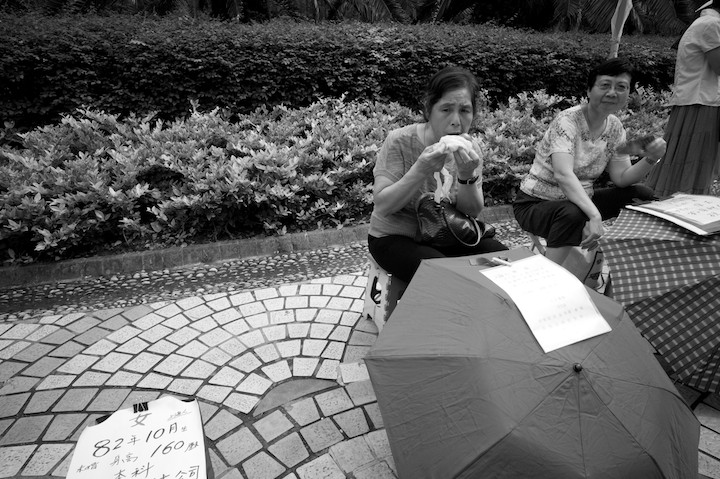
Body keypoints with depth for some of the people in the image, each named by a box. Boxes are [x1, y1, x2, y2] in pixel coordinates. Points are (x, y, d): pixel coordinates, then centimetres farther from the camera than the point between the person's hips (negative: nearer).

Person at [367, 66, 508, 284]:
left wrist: (467, 176, -26)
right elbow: (381, 206, -22)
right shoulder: (399, 142, -18)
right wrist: (421, 169, -35)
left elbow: (472, 213, -6)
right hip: (395, 238, -5)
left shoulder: (471, 149, -4)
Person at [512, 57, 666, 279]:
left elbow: (622, 178, 2)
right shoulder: (568, 120, -19)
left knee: (643, 196, 2)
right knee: (573, 215, -38)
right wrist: (594, 215, -44)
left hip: (579, 199, 8)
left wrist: (650, 159, -18)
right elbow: (563, 174, -35)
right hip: (536, 203, -8)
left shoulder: (614, 127, 5)